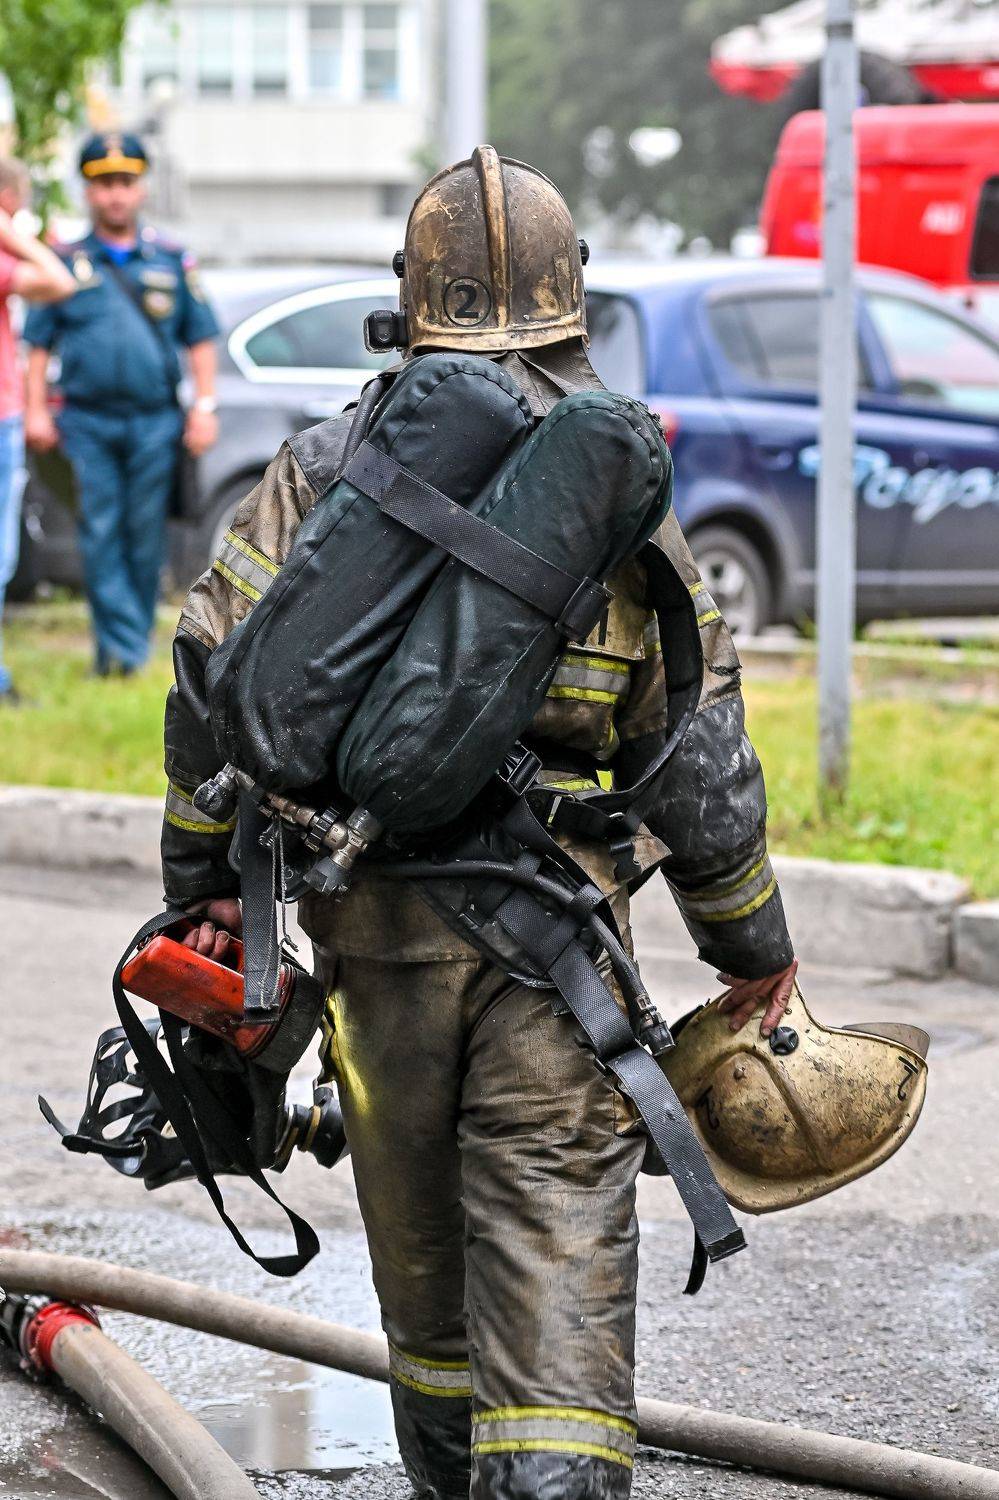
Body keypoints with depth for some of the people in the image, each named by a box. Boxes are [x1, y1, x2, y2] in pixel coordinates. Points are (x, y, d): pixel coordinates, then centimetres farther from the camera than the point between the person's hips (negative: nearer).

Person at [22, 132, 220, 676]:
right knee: (101, 536, -9)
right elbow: (38, 345, 8)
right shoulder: (67, 262, 8)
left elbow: (200, 340, 11)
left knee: (145, 539, 4)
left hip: (155, 423, 1)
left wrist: (204, 407, 3)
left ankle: (134, 644, 16)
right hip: (87, 422, -1)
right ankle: (120, 647, -12)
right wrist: (36, 410, -1)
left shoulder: (171, 260, 11)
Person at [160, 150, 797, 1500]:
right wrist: (754, 944, 12)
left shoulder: (327, 470, 0)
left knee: (419, 1232, 18)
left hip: (374, 918, 2)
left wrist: (208, 879, 7)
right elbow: (700, 755, 1)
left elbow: (217, 677, -3)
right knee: (557, 1244, -4)